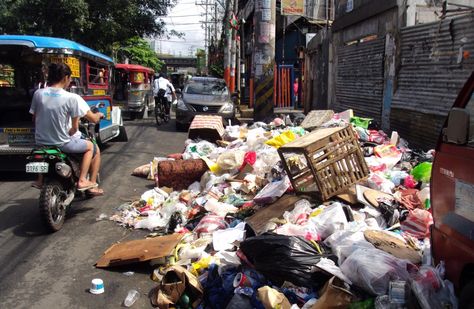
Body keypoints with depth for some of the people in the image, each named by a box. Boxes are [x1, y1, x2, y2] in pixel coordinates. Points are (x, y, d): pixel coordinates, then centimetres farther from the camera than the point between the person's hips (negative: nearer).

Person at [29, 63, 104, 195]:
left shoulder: (38, 94, -3)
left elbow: (35, 119, 6)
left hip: (41, 143, 5)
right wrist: (99, 115, 12)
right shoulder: (72, 98, -16)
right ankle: (82, 180, 12)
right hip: (63, 143, -5)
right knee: (93, 148, 20)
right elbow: (93, 119, -11)